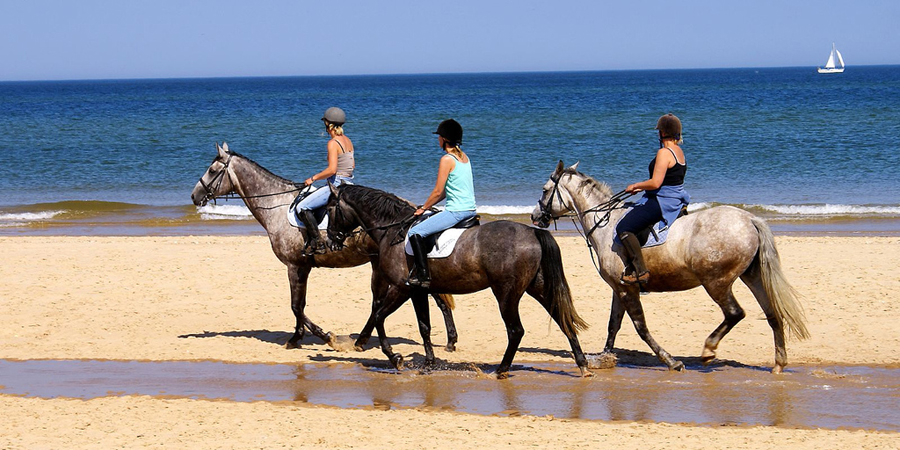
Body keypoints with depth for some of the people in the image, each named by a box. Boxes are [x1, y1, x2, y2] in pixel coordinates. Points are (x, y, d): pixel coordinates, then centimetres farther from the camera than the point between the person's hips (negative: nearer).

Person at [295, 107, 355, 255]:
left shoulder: (333, 143, -17)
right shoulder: (347, 141, 10)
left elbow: (332, 169, -23)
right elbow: (353, 165, 19)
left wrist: (313, 178, -13)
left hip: (336, 185, -10)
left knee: (302, 207, -13)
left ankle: (317, 243, -16)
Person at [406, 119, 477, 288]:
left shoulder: (447, 159, -13)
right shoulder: (464, 157, 14)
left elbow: (438, 192, -13)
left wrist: (423, 208, 2)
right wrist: (429, 205, 18)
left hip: (456, 211, -10)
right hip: (470, 209, 10)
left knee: (415, 232, -10)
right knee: (424, 224, 29)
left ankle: (423, 276, -15)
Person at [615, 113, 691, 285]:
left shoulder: (664, 153, -18)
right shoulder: (679, 151, 12)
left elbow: (656, 183, -24)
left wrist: (636, 186, -7)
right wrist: (642, 186, 20)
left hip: (662, 202, -11)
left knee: (623, 228, -16)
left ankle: (640, 271, -20)